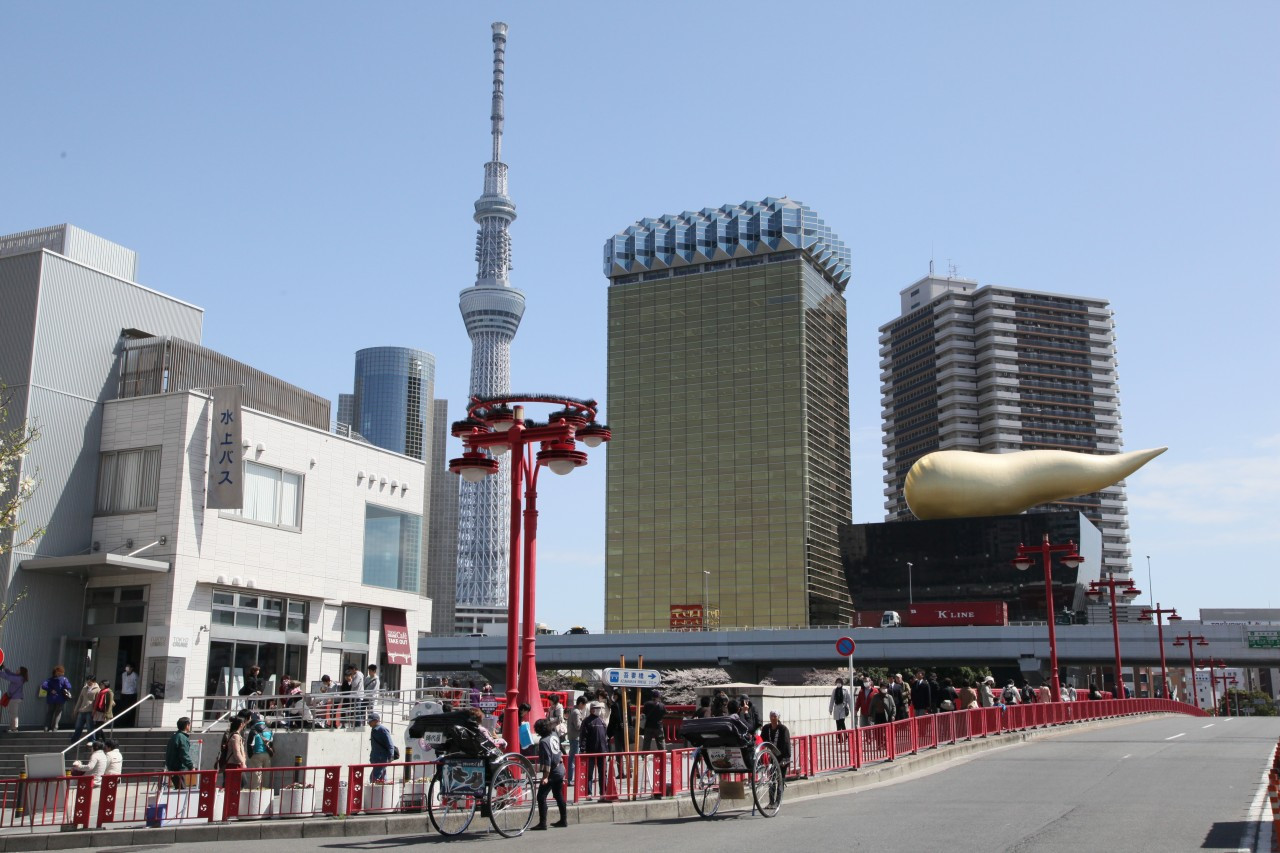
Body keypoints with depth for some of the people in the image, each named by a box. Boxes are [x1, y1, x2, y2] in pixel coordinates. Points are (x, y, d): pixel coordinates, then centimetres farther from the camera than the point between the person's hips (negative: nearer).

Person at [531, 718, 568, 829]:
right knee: (559, 795, 19)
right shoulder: (554, 736, 5)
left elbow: (547, 761, -23)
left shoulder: (544, 742, -19)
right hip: (560, 769, 9)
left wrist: (545, 777, -23)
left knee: (541, 797, -6)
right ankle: (563, 820, 26)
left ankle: (542, 823, -8)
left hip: (552, 773, -9)